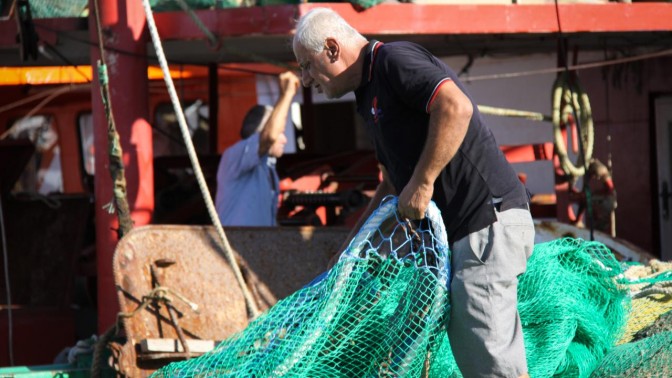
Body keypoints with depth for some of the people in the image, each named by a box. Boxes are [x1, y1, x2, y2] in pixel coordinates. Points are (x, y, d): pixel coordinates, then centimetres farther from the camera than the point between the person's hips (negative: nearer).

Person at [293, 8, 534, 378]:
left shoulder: (394, 60, -9)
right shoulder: (370, 96, 22)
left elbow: (456, 107, -27)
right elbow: (394, 184, 31)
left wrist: (422, 183, -22)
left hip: (487, 222, -11)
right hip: (459, 228, 11)